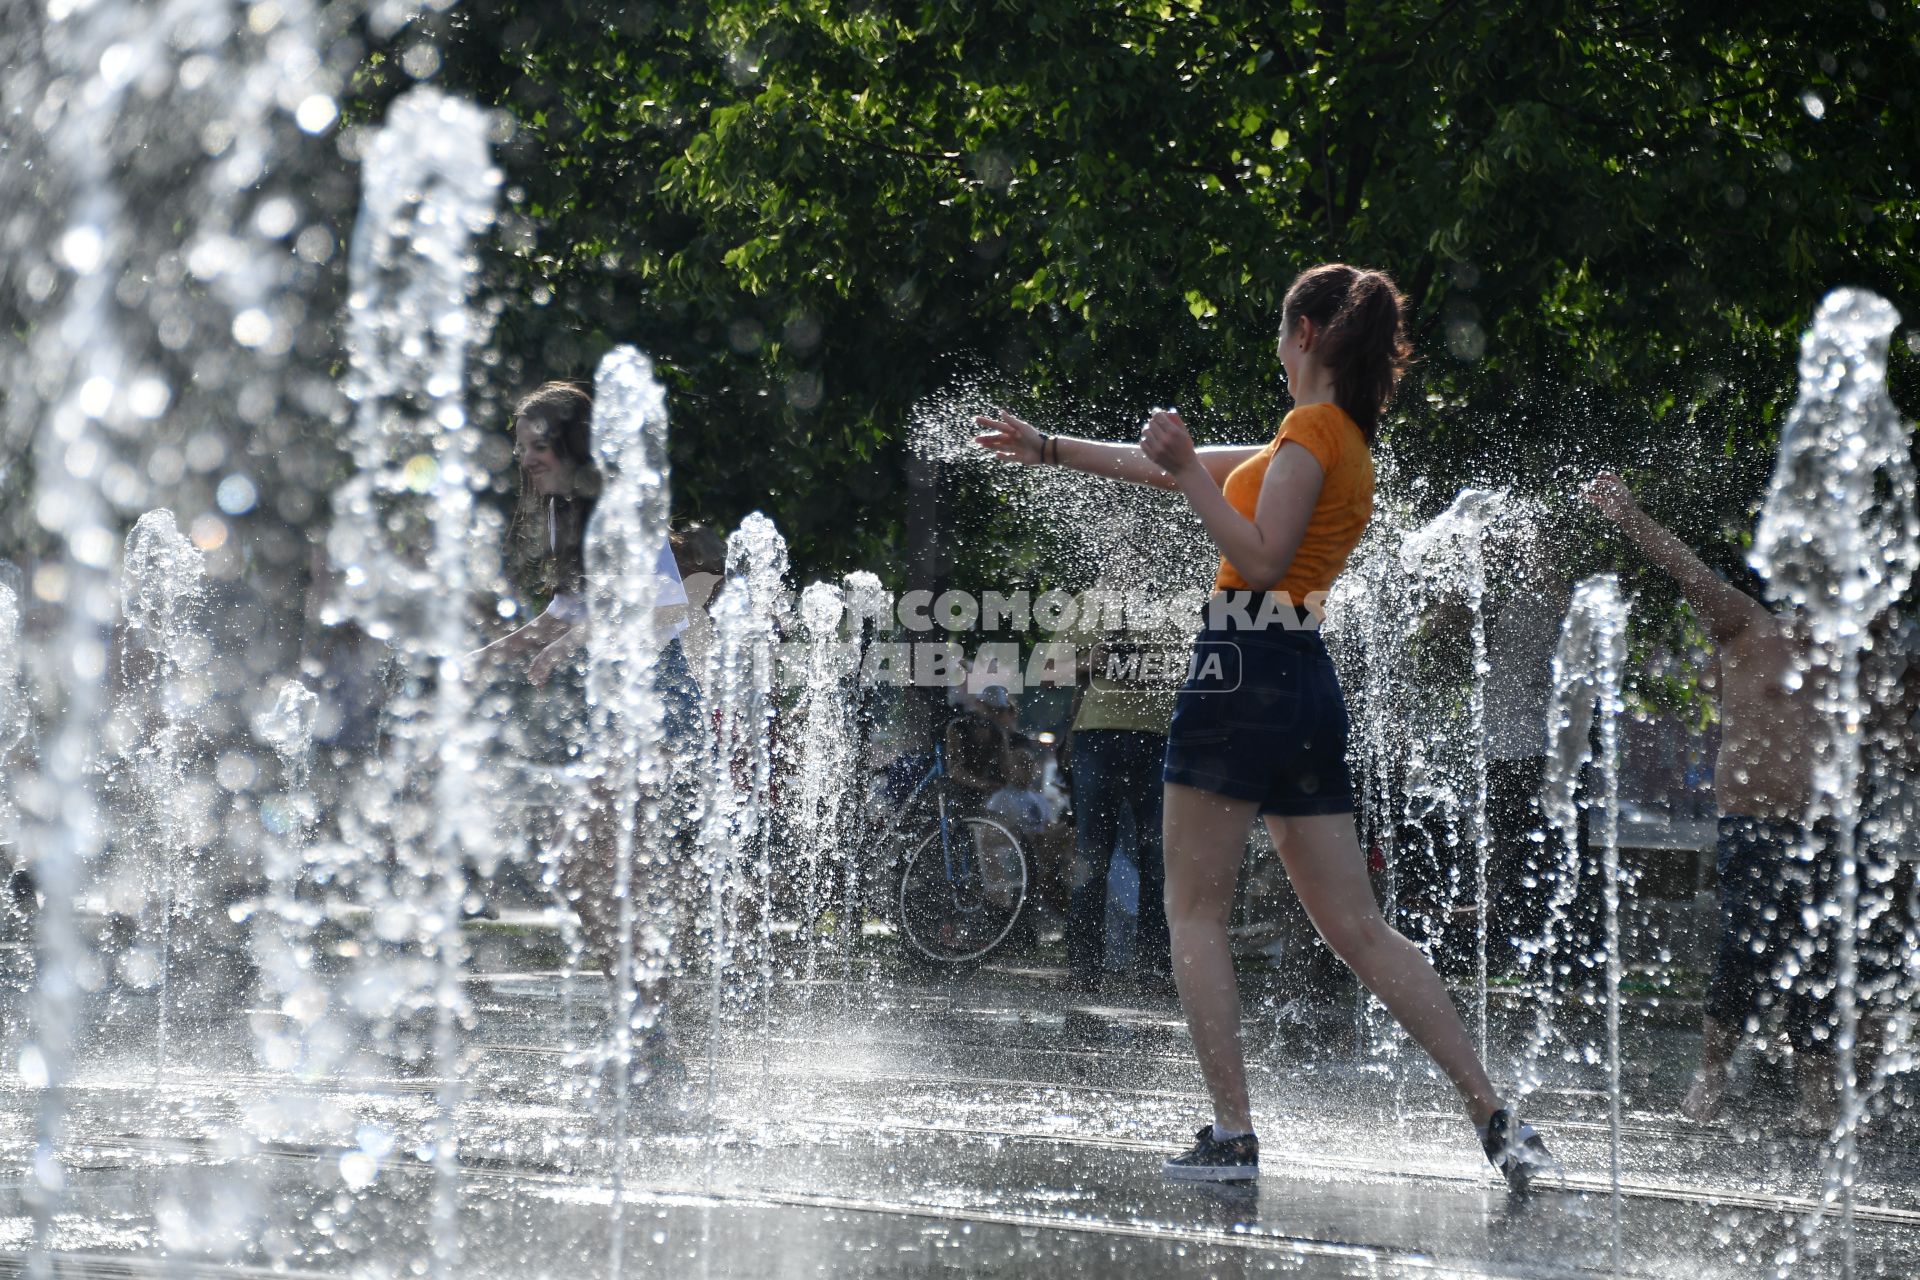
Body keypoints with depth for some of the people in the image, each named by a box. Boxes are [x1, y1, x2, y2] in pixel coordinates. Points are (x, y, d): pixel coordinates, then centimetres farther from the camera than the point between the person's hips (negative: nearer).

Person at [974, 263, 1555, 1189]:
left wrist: (1187, 472, -17)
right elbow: (1184, 467, 29)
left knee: (1194, 910, 0)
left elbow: (1262, 558, -17)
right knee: (1357, 929, 5)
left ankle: (1232, 1135, -6)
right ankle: (1495, 1118, -4)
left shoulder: (1311, 431, -6)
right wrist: (1052, 448, 34)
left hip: (1244, 669, -9)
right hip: (1308, 686, 9)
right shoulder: (1346, 443, 21)